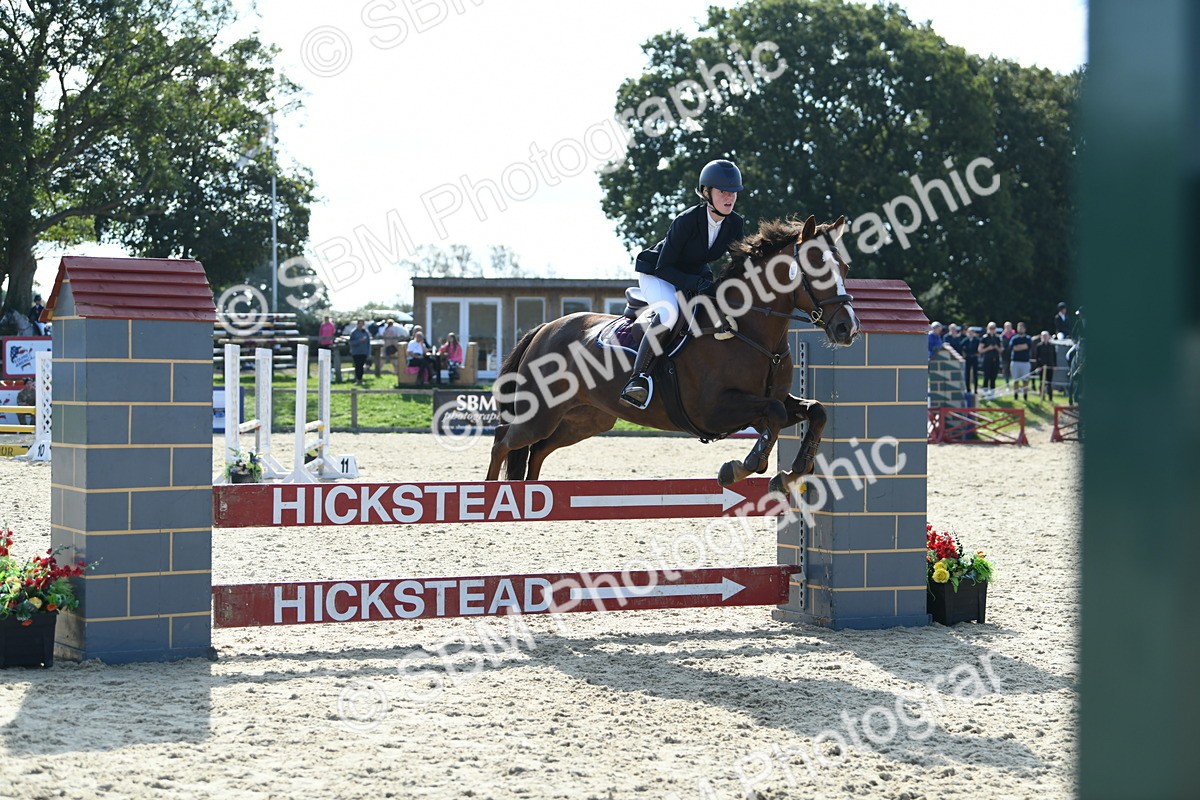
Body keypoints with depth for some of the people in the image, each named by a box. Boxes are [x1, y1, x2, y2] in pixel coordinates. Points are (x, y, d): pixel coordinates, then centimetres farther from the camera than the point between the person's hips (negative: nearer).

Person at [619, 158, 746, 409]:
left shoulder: (735, 224, -12)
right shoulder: (686, 221, -29)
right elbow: (663, 268, -25)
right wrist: (696, 283, -38)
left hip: (695, 277, 7)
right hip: (656, 275, -7)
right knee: (669, 313, -36)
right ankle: (638, 379, -38)